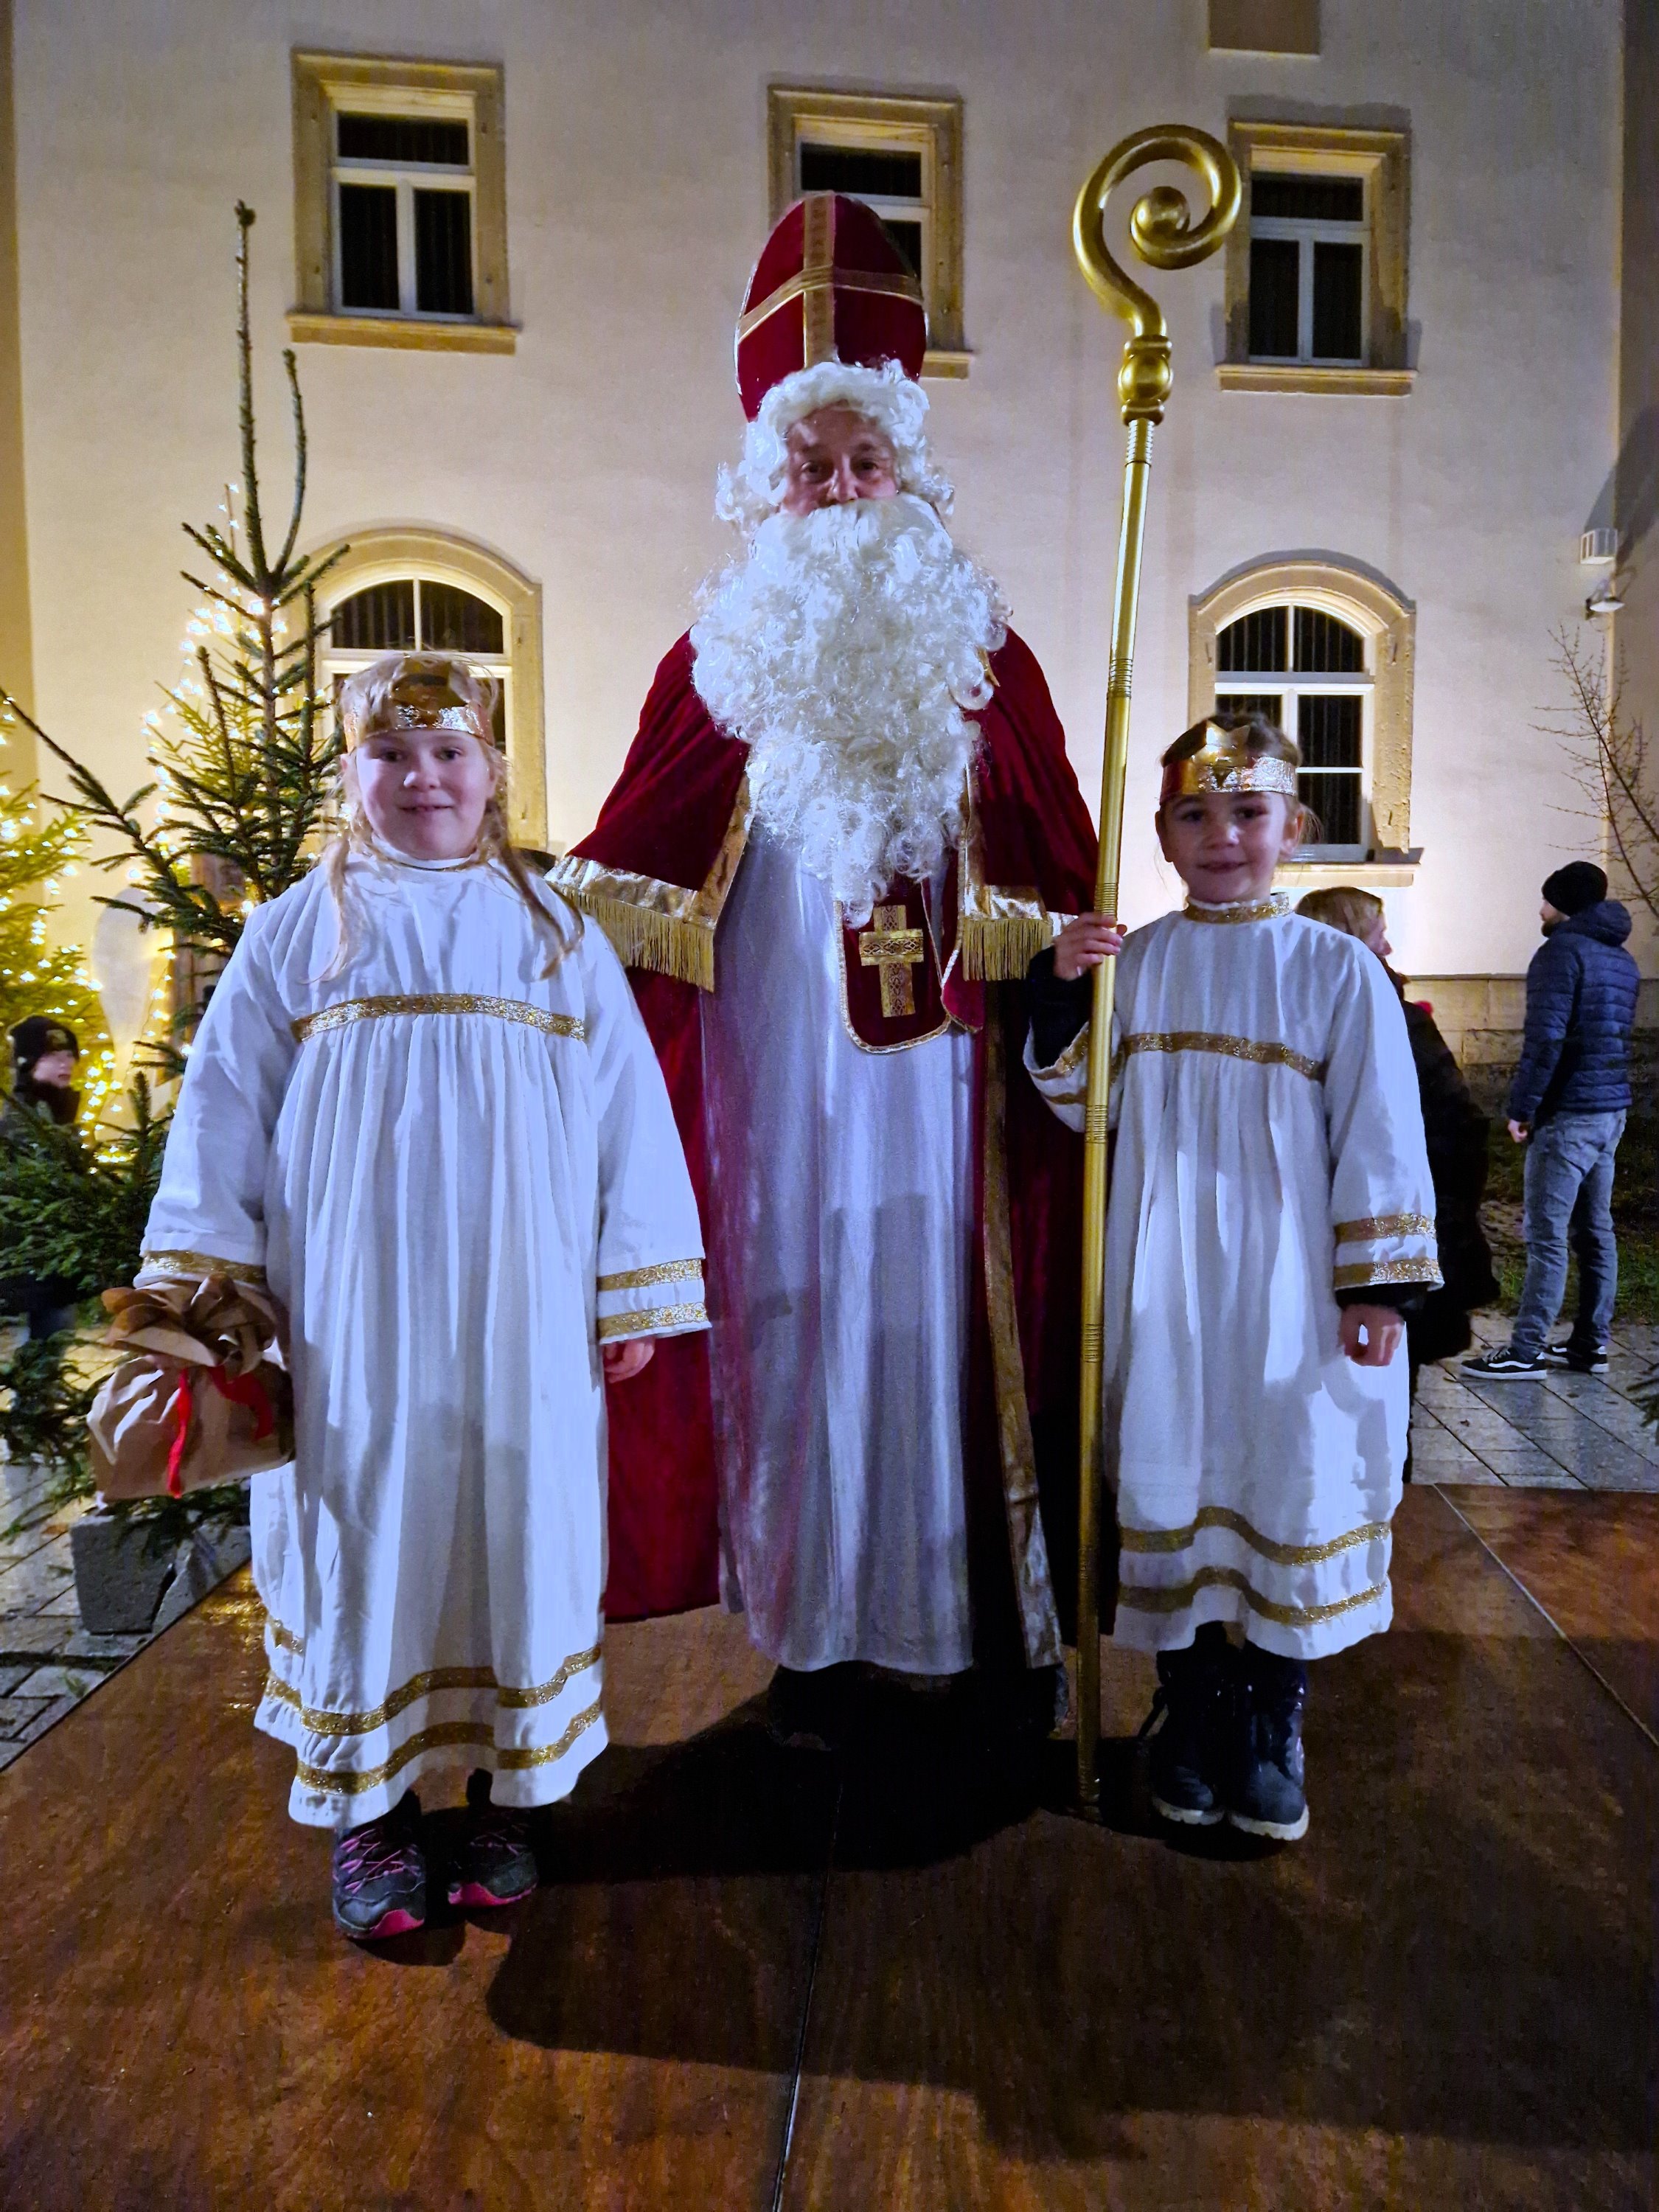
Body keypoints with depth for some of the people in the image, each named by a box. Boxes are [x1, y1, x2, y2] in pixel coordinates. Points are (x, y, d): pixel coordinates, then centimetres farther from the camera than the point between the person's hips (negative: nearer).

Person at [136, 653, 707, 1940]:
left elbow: (630, 1114, 4)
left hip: (518, 1318, 1)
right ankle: (370, 1805, 26)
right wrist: (208, 1296, 0)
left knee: (513, 1532, 7)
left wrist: (636, 1295, -1)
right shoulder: (298, 930, 7)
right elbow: (222, 1113, 6)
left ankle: (505, 1790, 27)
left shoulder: (556, 934, 8)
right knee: (363, 1539, 7)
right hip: (350, 1320, 0)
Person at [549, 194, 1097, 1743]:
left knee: (948, 1313, 5)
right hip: (770, 1071, 0)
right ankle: (819, 1630, 19)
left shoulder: (985, 657, 10)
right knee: (794, 1315, 4)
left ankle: (996, 1618, 21)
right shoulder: (716, 663, 9)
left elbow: (1059, 868, 6)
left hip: (933, 1065, 0)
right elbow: (627, 863, 4)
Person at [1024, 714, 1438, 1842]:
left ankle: (1275, 1722, 26)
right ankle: (1190, 1704, 29)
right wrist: (1062, 996, -10)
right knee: (1173, 1480, 9)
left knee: (1293, 1482, 6)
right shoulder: (1133, 961, 3)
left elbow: (1379, 1136, -2)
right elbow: (1085, 1105, 5)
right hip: (1166, 1283, 2)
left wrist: (1378, 1281, -5)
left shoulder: (1338, 967, -2)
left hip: (1292, 1283, -1)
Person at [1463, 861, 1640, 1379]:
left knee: (1546, 1235, -7)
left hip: (1568, 1114, -9)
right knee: (1595, 1231, 11)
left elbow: (1545, 1037, -19)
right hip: (1612, 1110, 9)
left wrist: (1522, 1107, -14)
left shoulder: (1562, 950, -11)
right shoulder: (1622, 960, 17)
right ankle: (1590, 1344, 17)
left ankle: (1526, 1350, -5)